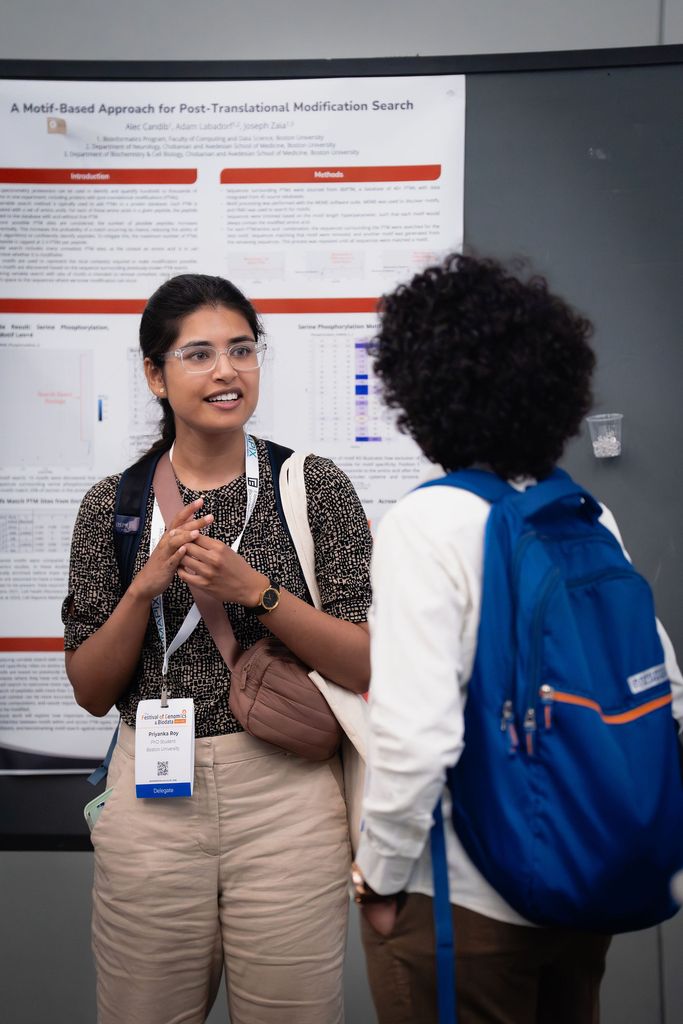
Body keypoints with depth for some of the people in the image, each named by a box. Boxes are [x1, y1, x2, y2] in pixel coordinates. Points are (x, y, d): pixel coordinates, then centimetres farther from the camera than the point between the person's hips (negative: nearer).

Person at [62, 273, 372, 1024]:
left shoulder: (314, 485, -3)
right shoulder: (112, 506, 2)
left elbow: (367, 666, -7)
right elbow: (91, 692, 2)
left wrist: (256, 591, -20)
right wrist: (144, 588, -15)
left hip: (286, 797, -1)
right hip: (153, 798, 2)